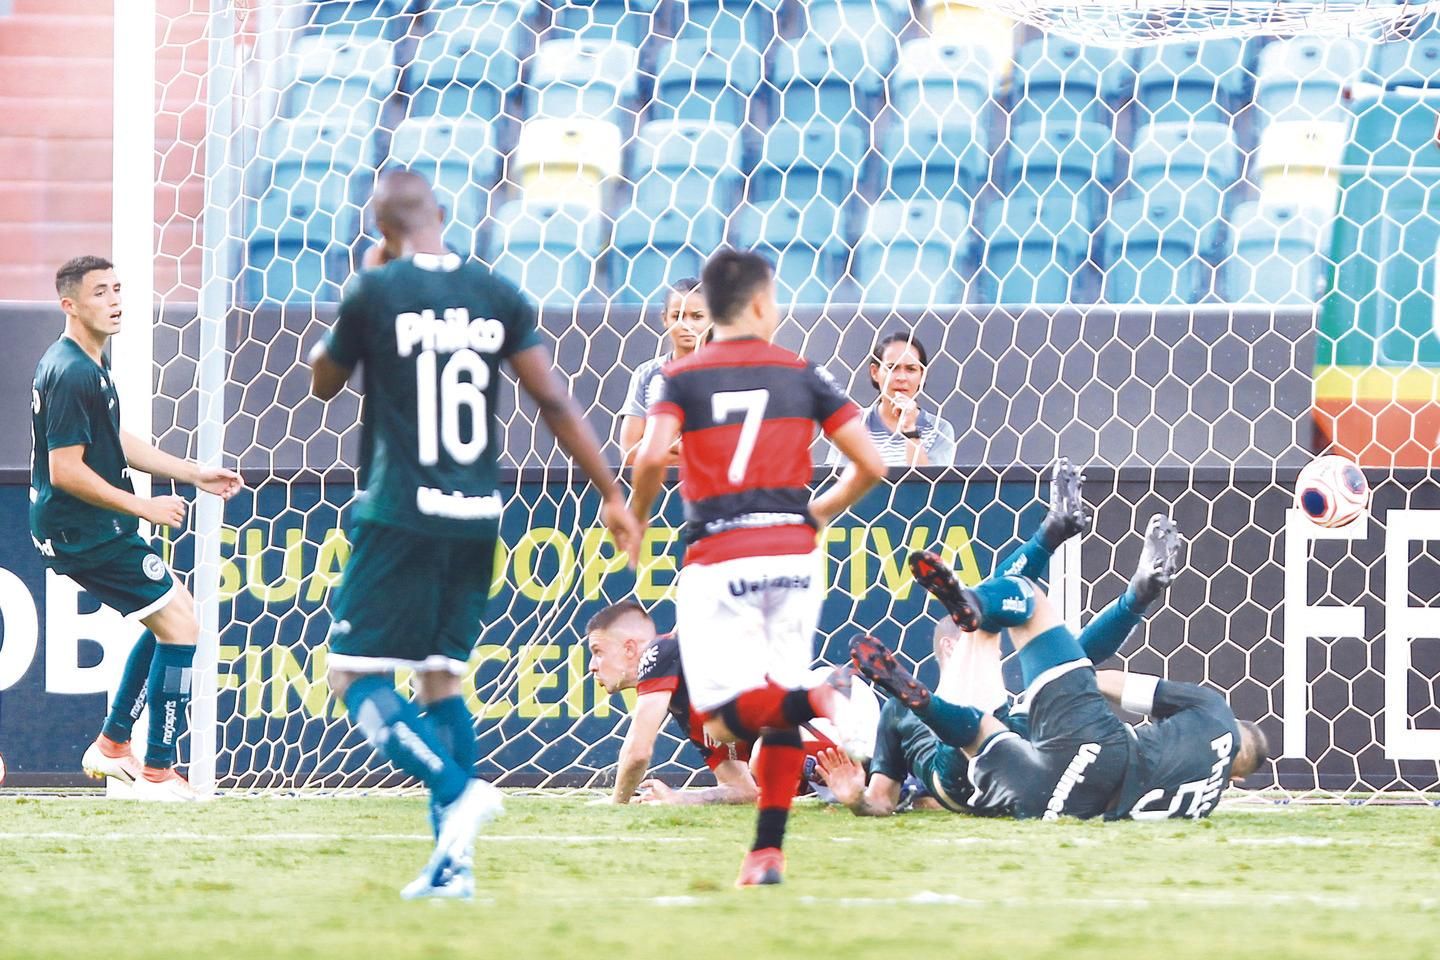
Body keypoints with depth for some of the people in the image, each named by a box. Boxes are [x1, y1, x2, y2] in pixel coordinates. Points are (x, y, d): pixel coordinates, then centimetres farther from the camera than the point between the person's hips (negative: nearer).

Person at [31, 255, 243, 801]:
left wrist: (192, 474, 20)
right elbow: (66, 471, -24)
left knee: (173, 615, 21)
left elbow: (115, 444, 24)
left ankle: (112, 745, 24)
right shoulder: (71, 374, -21)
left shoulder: (92, 364, 13)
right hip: (87, 535, -11)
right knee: (179, 622, -9)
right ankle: (157, 772, -7)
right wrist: (144, 507, -18)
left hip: (79, 532, 11)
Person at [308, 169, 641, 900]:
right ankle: (453, 858, 6)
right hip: (476, 518, 5)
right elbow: (553, 401, 5)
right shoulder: (497, 295, 6)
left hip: (399, 517, -5)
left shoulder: (376, 292, -6)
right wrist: (610, 494, 10)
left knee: (357, 678, -2)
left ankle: (458, 791, -22)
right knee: (441, 676, 14)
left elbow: (323, 381, 11)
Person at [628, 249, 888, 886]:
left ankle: (814, 702, -33)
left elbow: (652, 456, -15)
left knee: (722, 719, -5)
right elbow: (870, 465, 6)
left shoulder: (684, 377, 4)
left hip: (718, 558, -3)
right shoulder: (801, 374, 10)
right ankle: (768, 851, 4)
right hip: (792, 555, 3)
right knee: (780, 711, 11)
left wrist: (636, 518, 4)